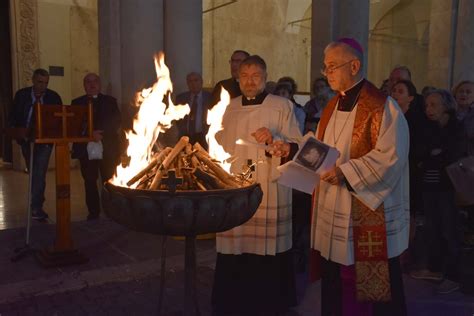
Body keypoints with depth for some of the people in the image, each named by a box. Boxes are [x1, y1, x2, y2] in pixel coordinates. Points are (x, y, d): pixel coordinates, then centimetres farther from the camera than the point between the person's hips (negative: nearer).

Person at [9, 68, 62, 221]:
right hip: (26, 139, 3)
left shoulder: (53, 97, -4)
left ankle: (36, 207, -11)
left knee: (39, 173, -14)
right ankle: (37, 204, 31)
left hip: (45, 139, -2)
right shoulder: (21, 95, -1)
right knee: (33, 174, 15)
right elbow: (14, 117, 2)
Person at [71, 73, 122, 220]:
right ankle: (93, 213, 11)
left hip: (108, 148, -1)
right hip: (86, 148, 1)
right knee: (90, 182, 3)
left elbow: (116, 121, 1)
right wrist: (90, 134, -15)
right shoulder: (77, 102, 11)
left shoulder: (110, 101, 11)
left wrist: (100, 134, -13)